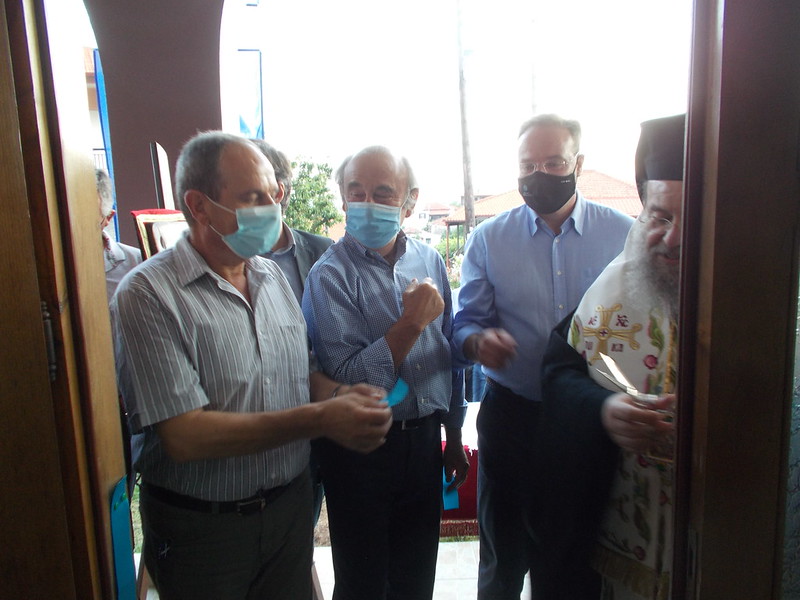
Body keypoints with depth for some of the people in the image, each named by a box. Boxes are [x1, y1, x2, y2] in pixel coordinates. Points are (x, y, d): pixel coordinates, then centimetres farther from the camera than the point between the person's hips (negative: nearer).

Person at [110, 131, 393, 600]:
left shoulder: (273, 275, 4)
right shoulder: (149, 294, -18)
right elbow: (183, 437, -23)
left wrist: (342, 398, -13)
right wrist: (319, 419, -27)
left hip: (292, 507, 5)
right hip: (201, 526, -5)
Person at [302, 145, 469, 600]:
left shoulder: (430, 262, 2)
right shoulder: (331, 276, -14)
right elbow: (347, 379, -20)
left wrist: (454, 437, 14)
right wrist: (412, 322, -24)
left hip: (425, 440, 5)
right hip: (362, 449, -4)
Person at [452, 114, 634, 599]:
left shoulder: (623, 235, -1)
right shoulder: (488, 239, 0)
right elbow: (465, 323, 1)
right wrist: (479, 342, -23)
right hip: (513, 414, 0)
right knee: (505, 550, 15)